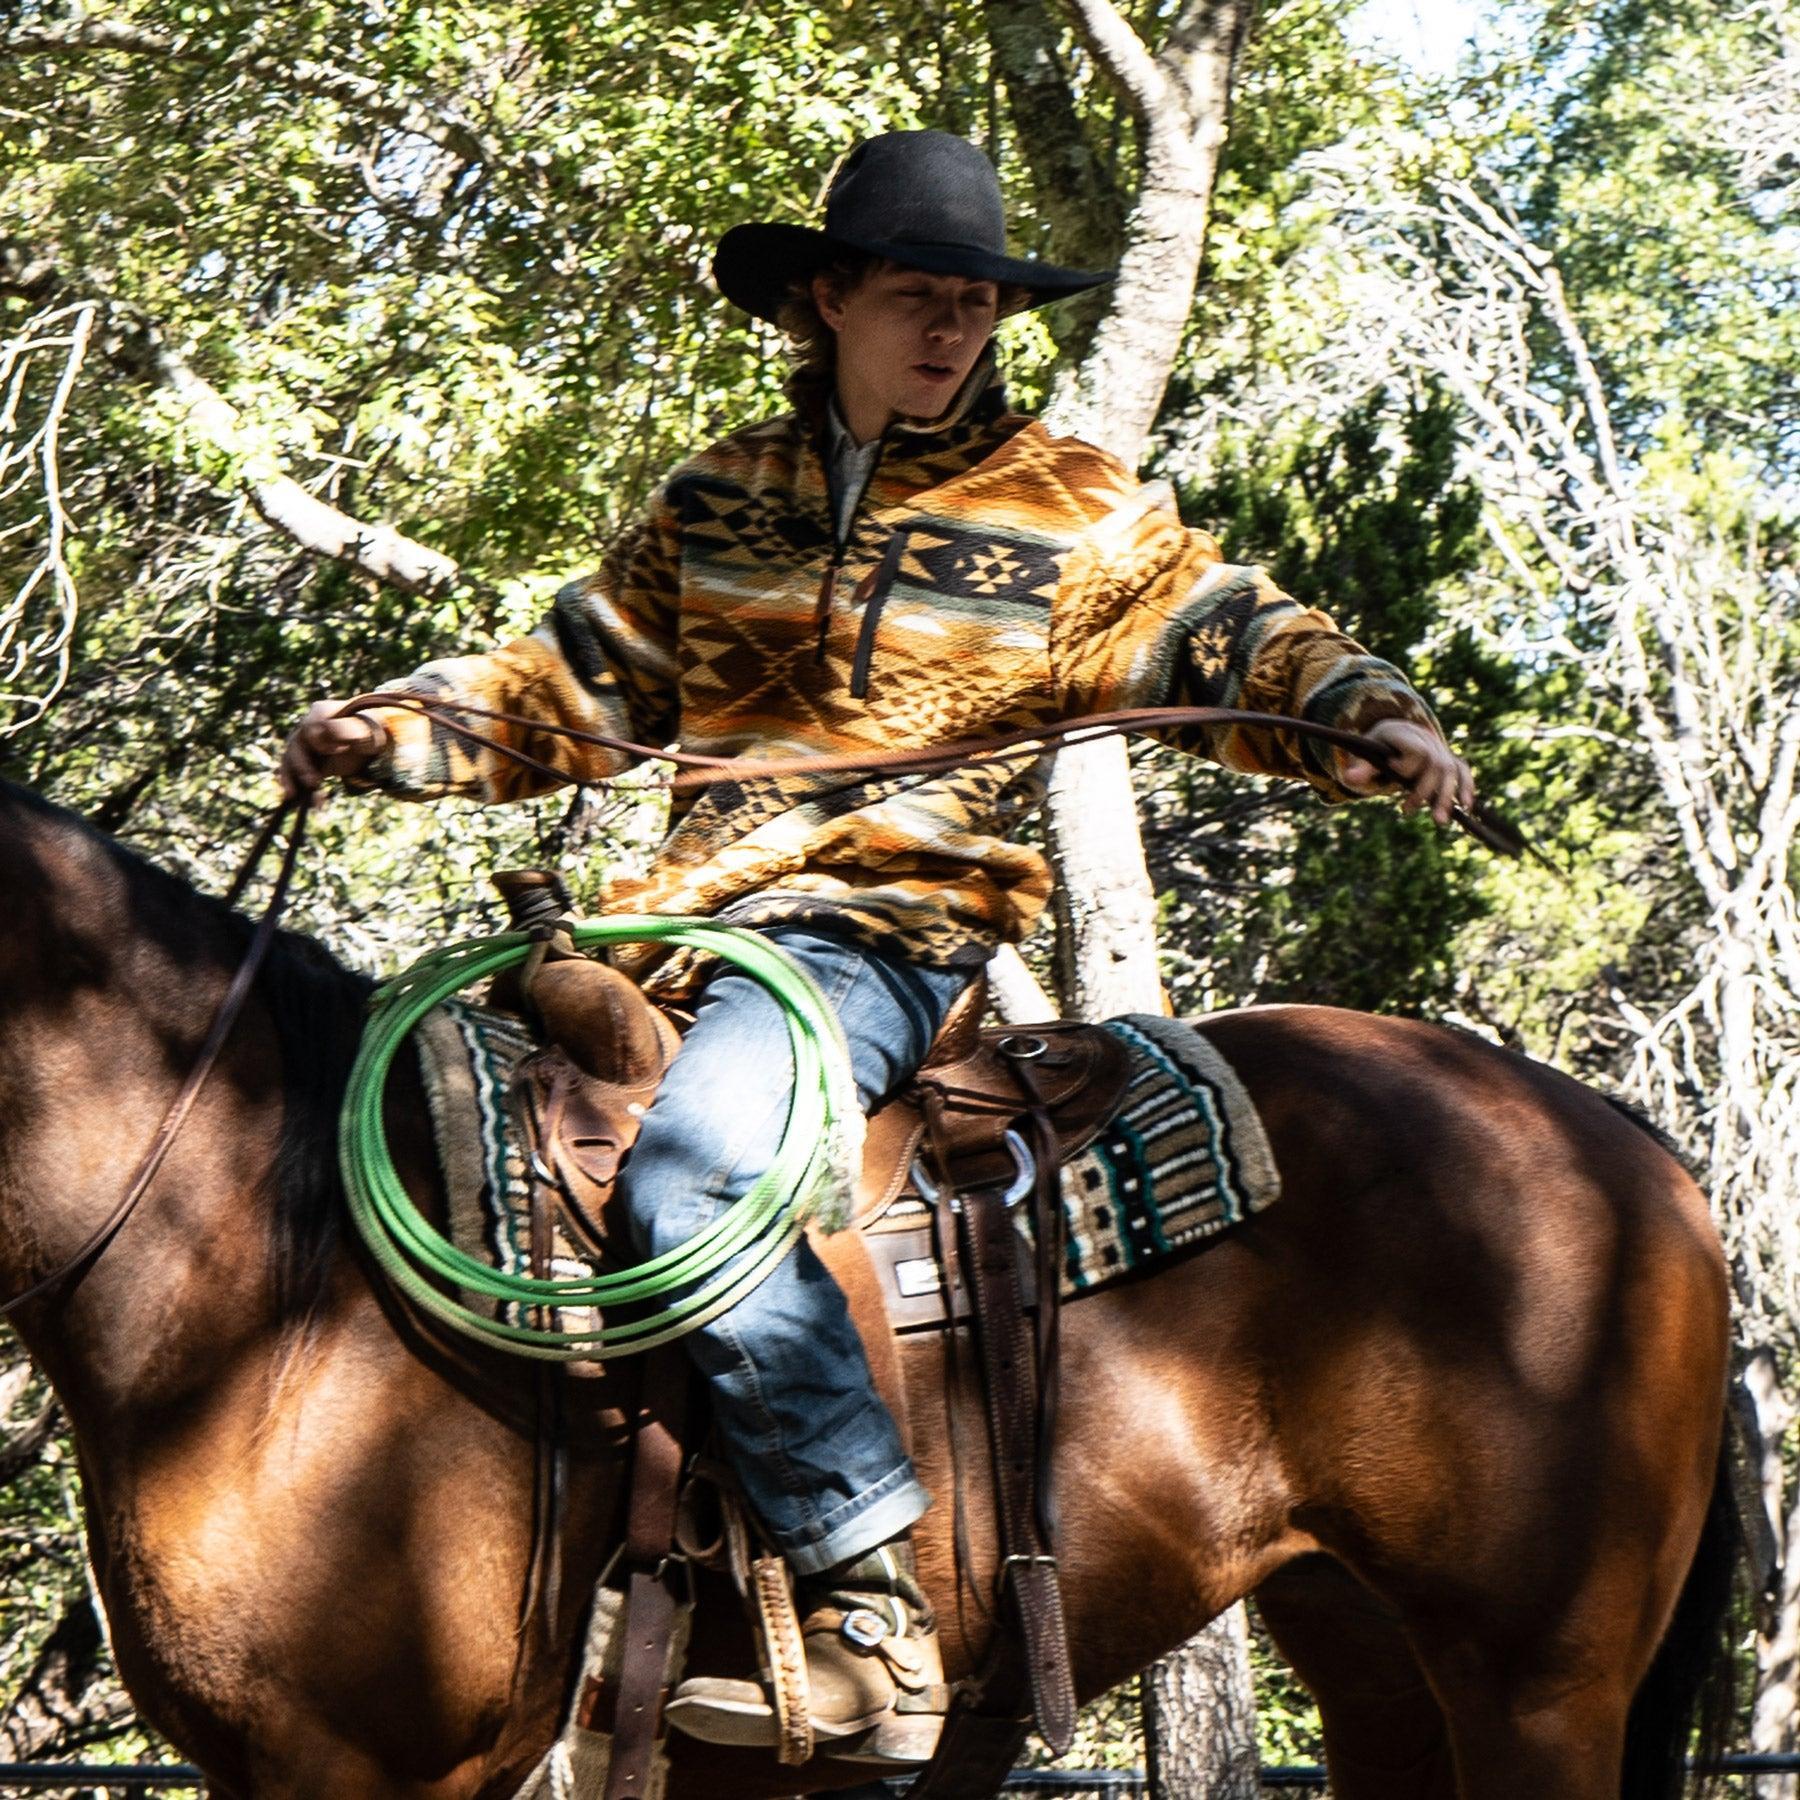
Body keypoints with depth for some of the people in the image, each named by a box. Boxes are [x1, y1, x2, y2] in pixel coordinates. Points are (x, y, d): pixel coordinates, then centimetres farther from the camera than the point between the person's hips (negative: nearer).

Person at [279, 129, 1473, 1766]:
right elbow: (577, 681, 21)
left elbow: (1237, 644, 2)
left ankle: (874, 1622, -35)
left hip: (892, 934, -7)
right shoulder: (721, 499, 17)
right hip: (690, 922, 7)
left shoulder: (1075, 516, 5)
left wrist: (1368, 715, -19)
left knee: (695, 1162, -34)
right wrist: (400, 733, 7)